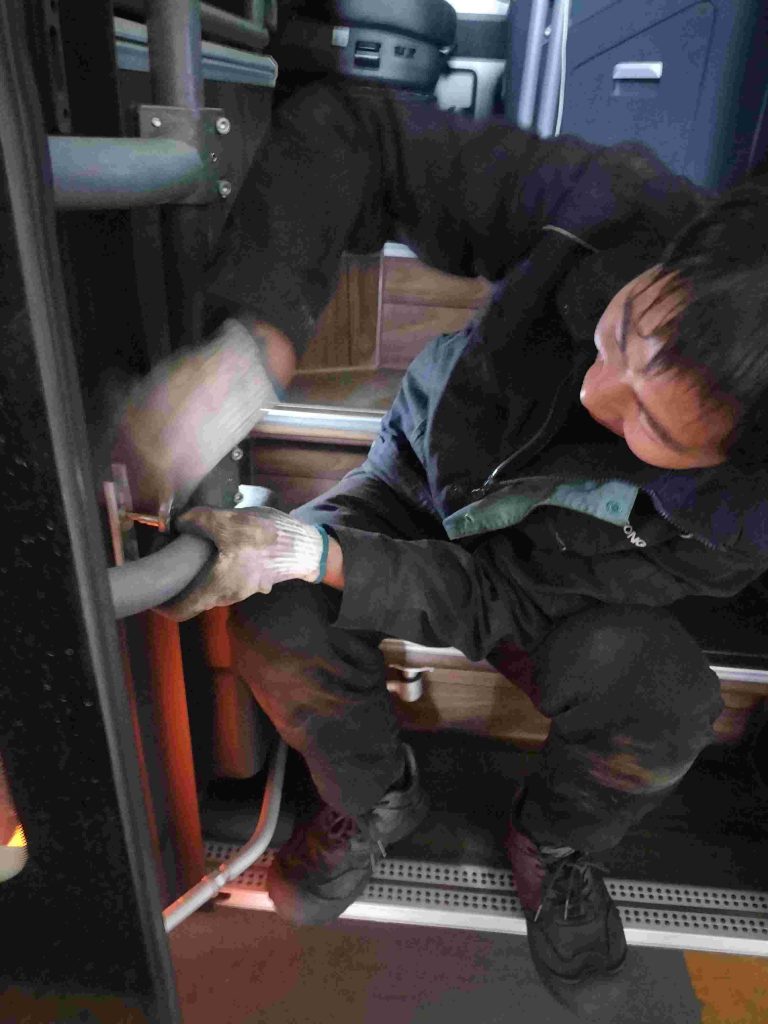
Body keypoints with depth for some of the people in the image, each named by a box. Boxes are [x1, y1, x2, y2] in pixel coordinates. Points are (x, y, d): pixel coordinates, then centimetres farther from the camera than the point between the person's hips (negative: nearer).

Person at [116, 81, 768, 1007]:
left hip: (545, 574, -1)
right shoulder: (620, 209, -33)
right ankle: (374, 798, 11)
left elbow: (502, 594, -25)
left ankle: (555, 838, 11)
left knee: (662, 705, -29)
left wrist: (313, 556, -38)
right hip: (424, 477, 2)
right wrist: (249, 343, -48)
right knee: (276, 623, -24)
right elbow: (343, 134, -32)